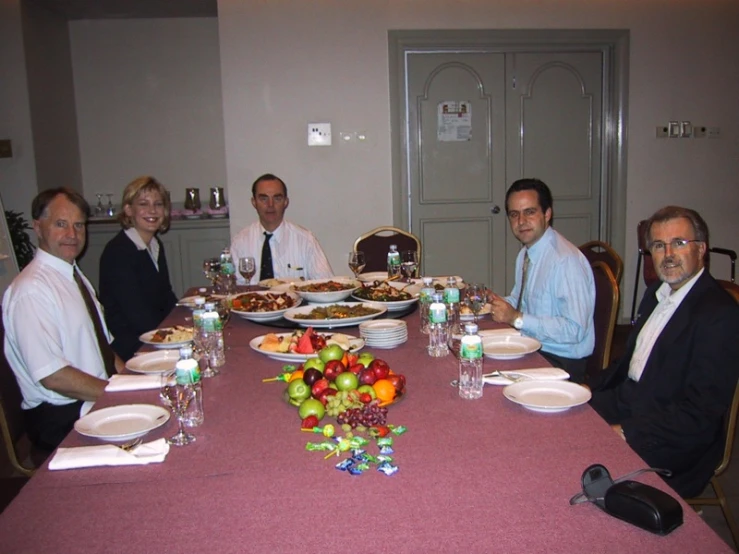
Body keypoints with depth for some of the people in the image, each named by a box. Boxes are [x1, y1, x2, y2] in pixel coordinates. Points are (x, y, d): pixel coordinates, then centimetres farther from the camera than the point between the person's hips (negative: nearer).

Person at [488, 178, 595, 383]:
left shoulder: (566, 260, -20)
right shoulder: (525, 254, 9)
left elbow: (574, 330, -24)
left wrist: (517, 318, -22)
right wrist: (500, 304, 2)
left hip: (562, 362, -8)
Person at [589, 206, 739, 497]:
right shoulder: (657, 293, 10)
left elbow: (701, 413, -23)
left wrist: (626, 432, -24)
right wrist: (589, 388, 4)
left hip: (675, 444, -8)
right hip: (626, 402, 9)